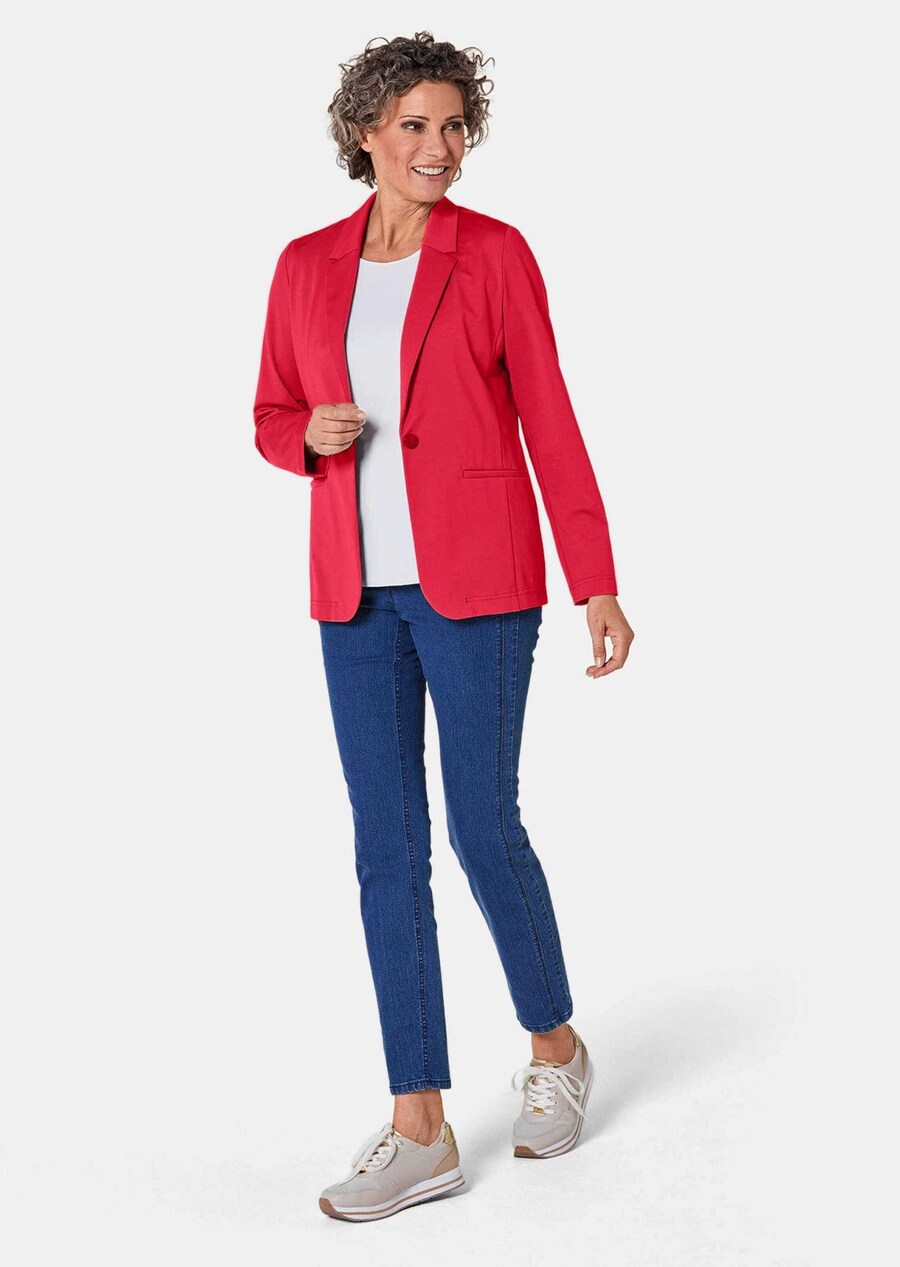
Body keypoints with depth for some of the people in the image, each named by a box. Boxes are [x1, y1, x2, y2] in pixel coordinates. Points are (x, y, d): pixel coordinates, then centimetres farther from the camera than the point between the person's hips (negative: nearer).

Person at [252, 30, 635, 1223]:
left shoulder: (496, 252, -2)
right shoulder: (307, 266, 8)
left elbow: (549, 421, -3)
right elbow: (272, 422, 14)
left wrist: (598, 585, -7)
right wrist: (314, 433, -11)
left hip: (474, 580, -4)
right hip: (357, 589, 4)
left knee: (482, 831, -1)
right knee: (387, 847, 2)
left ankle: (555, 1044, 28)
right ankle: (421, 1130, 11)